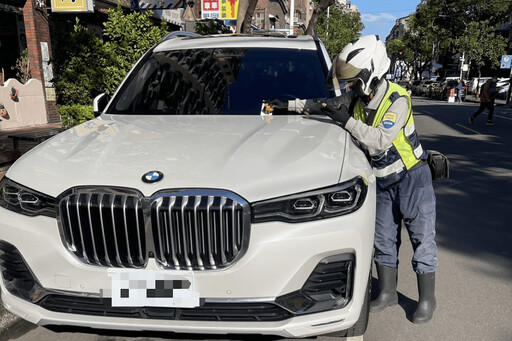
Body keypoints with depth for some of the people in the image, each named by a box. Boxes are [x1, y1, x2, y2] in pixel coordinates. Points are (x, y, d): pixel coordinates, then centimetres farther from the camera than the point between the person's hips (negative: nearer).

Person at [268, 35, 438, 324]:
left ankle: (427, 299, 17)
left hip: (412, 178, -6)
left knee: (422, 239, 2)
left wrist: (347, 121, -32)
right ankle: (388, 292, 28)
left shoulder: (397, 99, -23)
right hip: (384, 181, 7)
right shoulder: (358, 97, -2)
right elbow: (324, 105, 8)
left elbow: (381, 141, -32)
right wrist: (289, 105, 4)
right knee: (384, 238, 13)